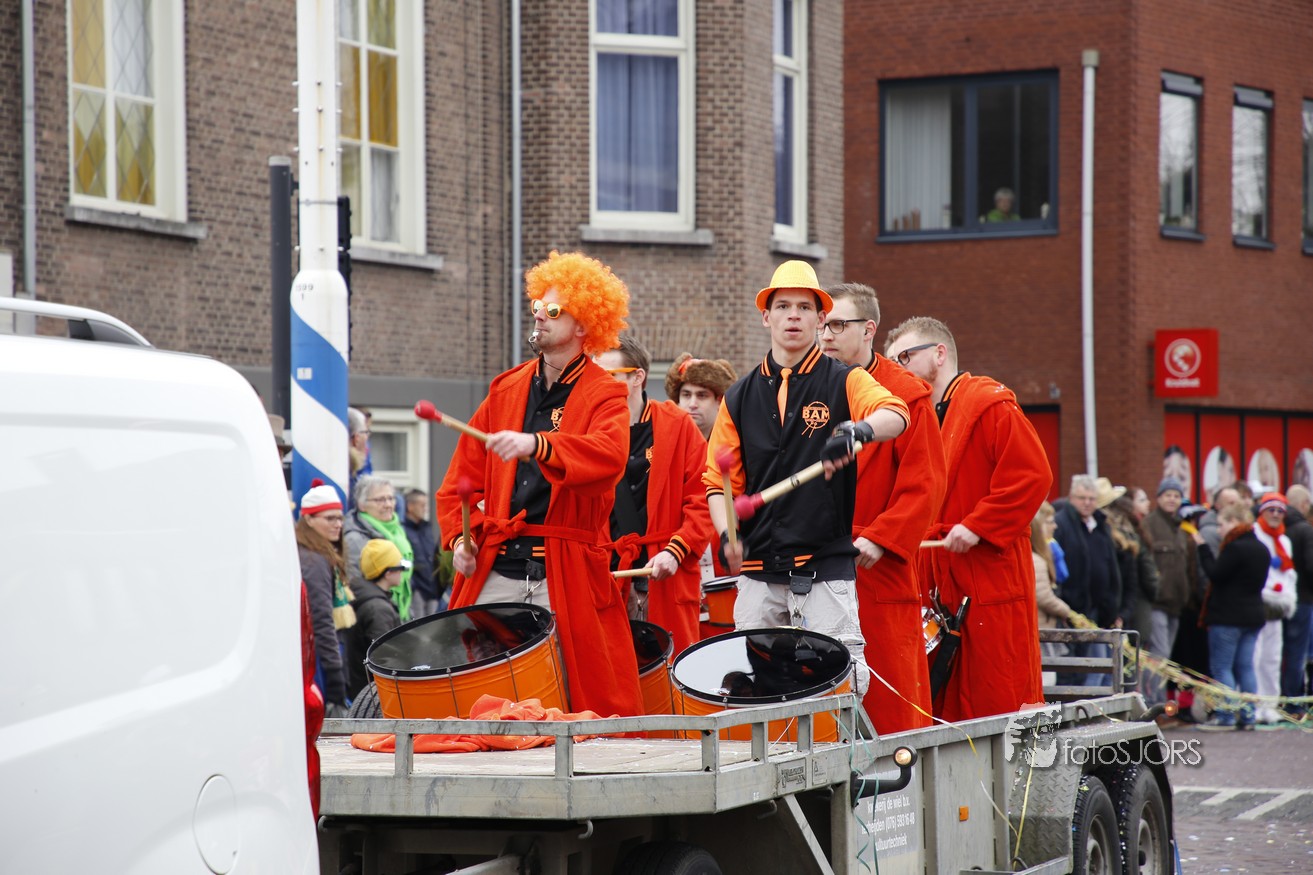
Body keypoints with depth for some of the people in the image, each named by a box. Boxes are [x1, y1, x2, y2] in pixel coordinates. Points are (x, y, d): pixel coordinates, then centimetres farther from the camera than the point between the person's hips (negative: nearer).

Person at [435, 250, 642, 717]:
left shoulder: (605, 395, 1)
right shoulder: (506, 390, 16)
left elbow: (608, 457, -20)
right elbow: (465, 473, 19)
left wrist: (537, 445, -34)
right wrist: (459, 536, 4)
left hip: (566, 572, -4)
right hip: (495, 568, 4)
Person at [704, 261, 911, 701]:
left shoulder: (844, 382, 3)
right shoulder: (740, 397, 14)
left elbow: (895, 415, -18)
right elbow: (719, 480, 14)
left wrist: (858, 430, -40)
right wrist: (727, 534, -5)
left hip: (827, 566, -3)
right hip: (758, 569, 3)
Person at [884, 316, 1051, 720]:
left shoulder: (991, 406, -5)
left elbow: (1032, 475, -15)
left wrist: (977, 526, -19)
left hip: (991, 582, -8)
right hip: (940, 588, 8)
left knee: (998, 701, -7)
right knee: (947, 713, 6)